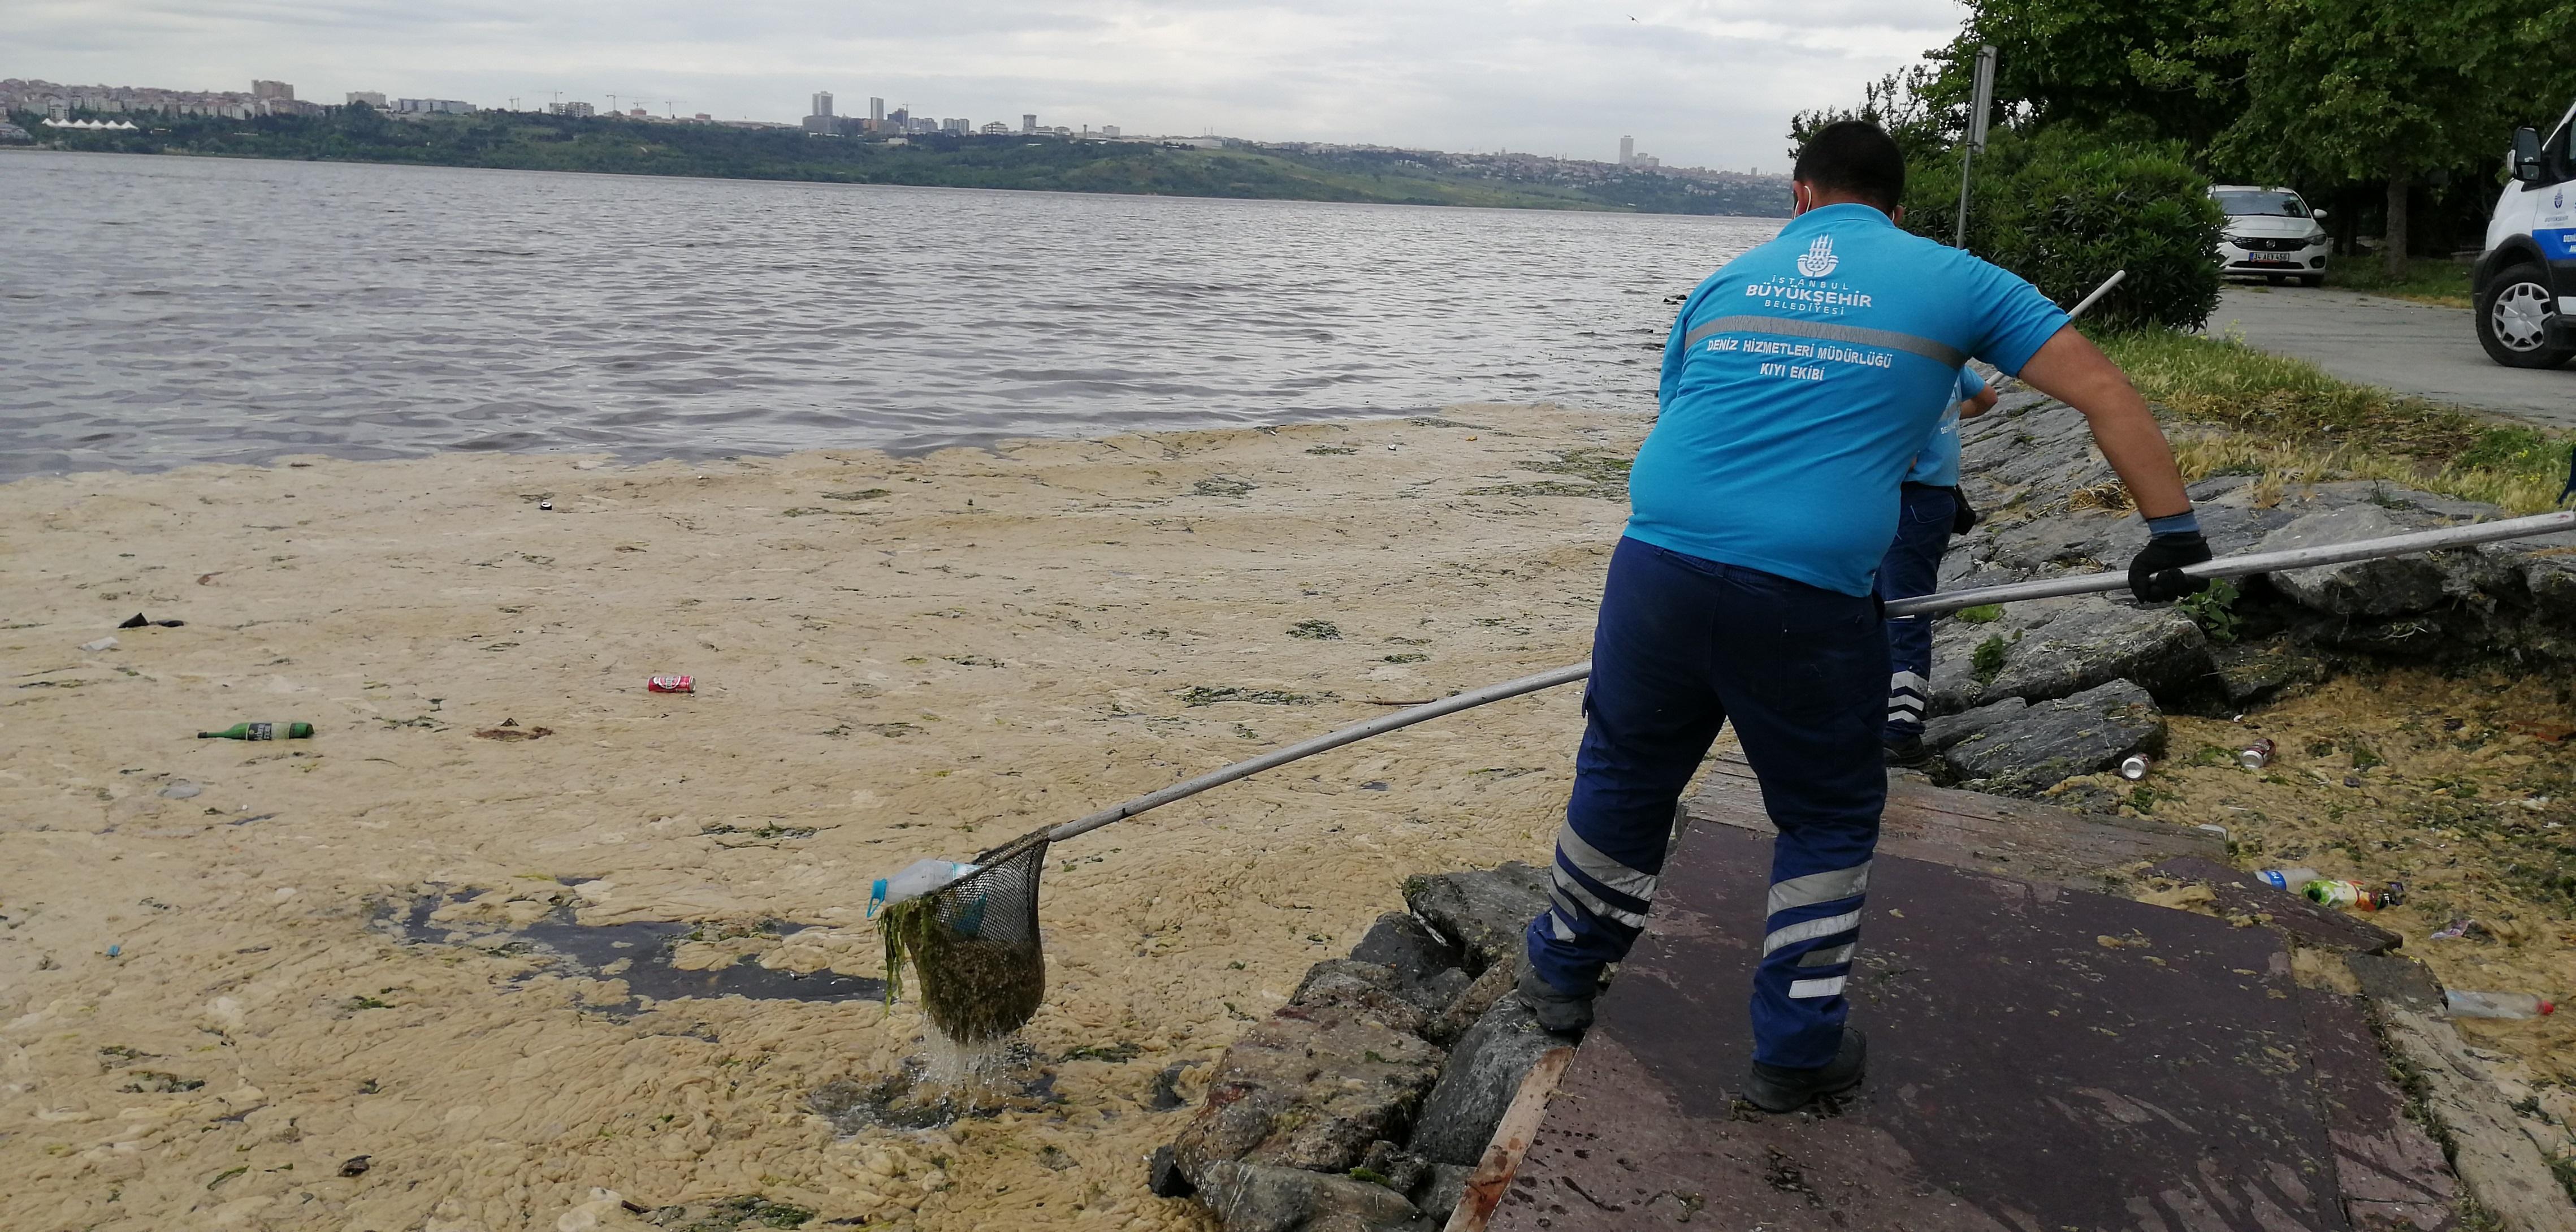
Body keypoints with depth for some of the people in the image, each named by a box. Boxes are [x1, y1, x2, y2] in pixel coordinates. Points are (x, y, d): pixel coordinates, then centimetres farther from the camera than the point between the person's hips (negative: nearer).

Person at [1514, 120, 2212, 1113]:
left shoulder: (1724, 283, 22)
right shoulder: (1951, 281, 13)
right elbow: (2104, 393, 8)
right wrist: (2173, 530, 11)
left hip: (1656, 566, 3)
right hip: (1809, 599, -3)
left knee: (1623, 776, 23)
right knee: (1830, 818, 18)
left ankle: (1562, 973, 41)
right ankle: (1796, 1049, 25)